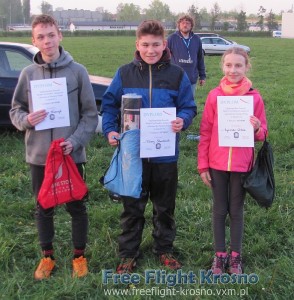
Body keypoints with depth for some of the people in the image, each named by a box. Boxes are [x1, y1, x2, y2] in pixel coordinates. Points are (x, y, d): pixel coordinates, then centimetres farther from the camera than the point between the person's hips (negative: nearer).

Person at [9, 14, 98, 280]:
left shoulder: (77, 71, -4)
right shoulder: (28, 73, 2)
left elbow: (90, 114, -3)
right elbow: (15, 110, 8)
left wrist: (76, 141, -15)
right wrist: (26, 120, -14)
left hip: (71, 154, -2)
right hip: (39, 155, 2)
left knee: (76, 207, 10)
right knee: (43, 208, 14)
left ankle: (79, 256, 28)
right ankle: (47, 257, 32)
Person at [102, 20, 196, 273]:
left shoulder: (177, 74, -2)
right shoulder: (125, 73, -1)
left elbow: (189, 107, 1)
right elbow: (109, 105, 5)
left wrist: (182, 120, -21)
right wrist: (110, 130, -11)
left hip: (166, 154, 1)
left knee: (165, 207, 16)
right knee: (132, 207, 12)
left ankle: (165, 249, 36)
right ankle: (128, 254, 28)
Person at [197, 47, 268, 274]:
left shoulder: (254, 97, -4)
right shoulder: (214, 95, -3)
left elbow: (262, 133, 3)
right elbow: (205, 132, 1)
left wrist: (257, 129, -20)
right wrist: (203, 165, -1)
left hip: (242, 164, 0)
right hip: (217, 163, 1)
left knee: (237, 211, 11)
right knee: (220, 210, 11)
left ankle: (235, 256, 25)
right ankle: (220, 255, 25)